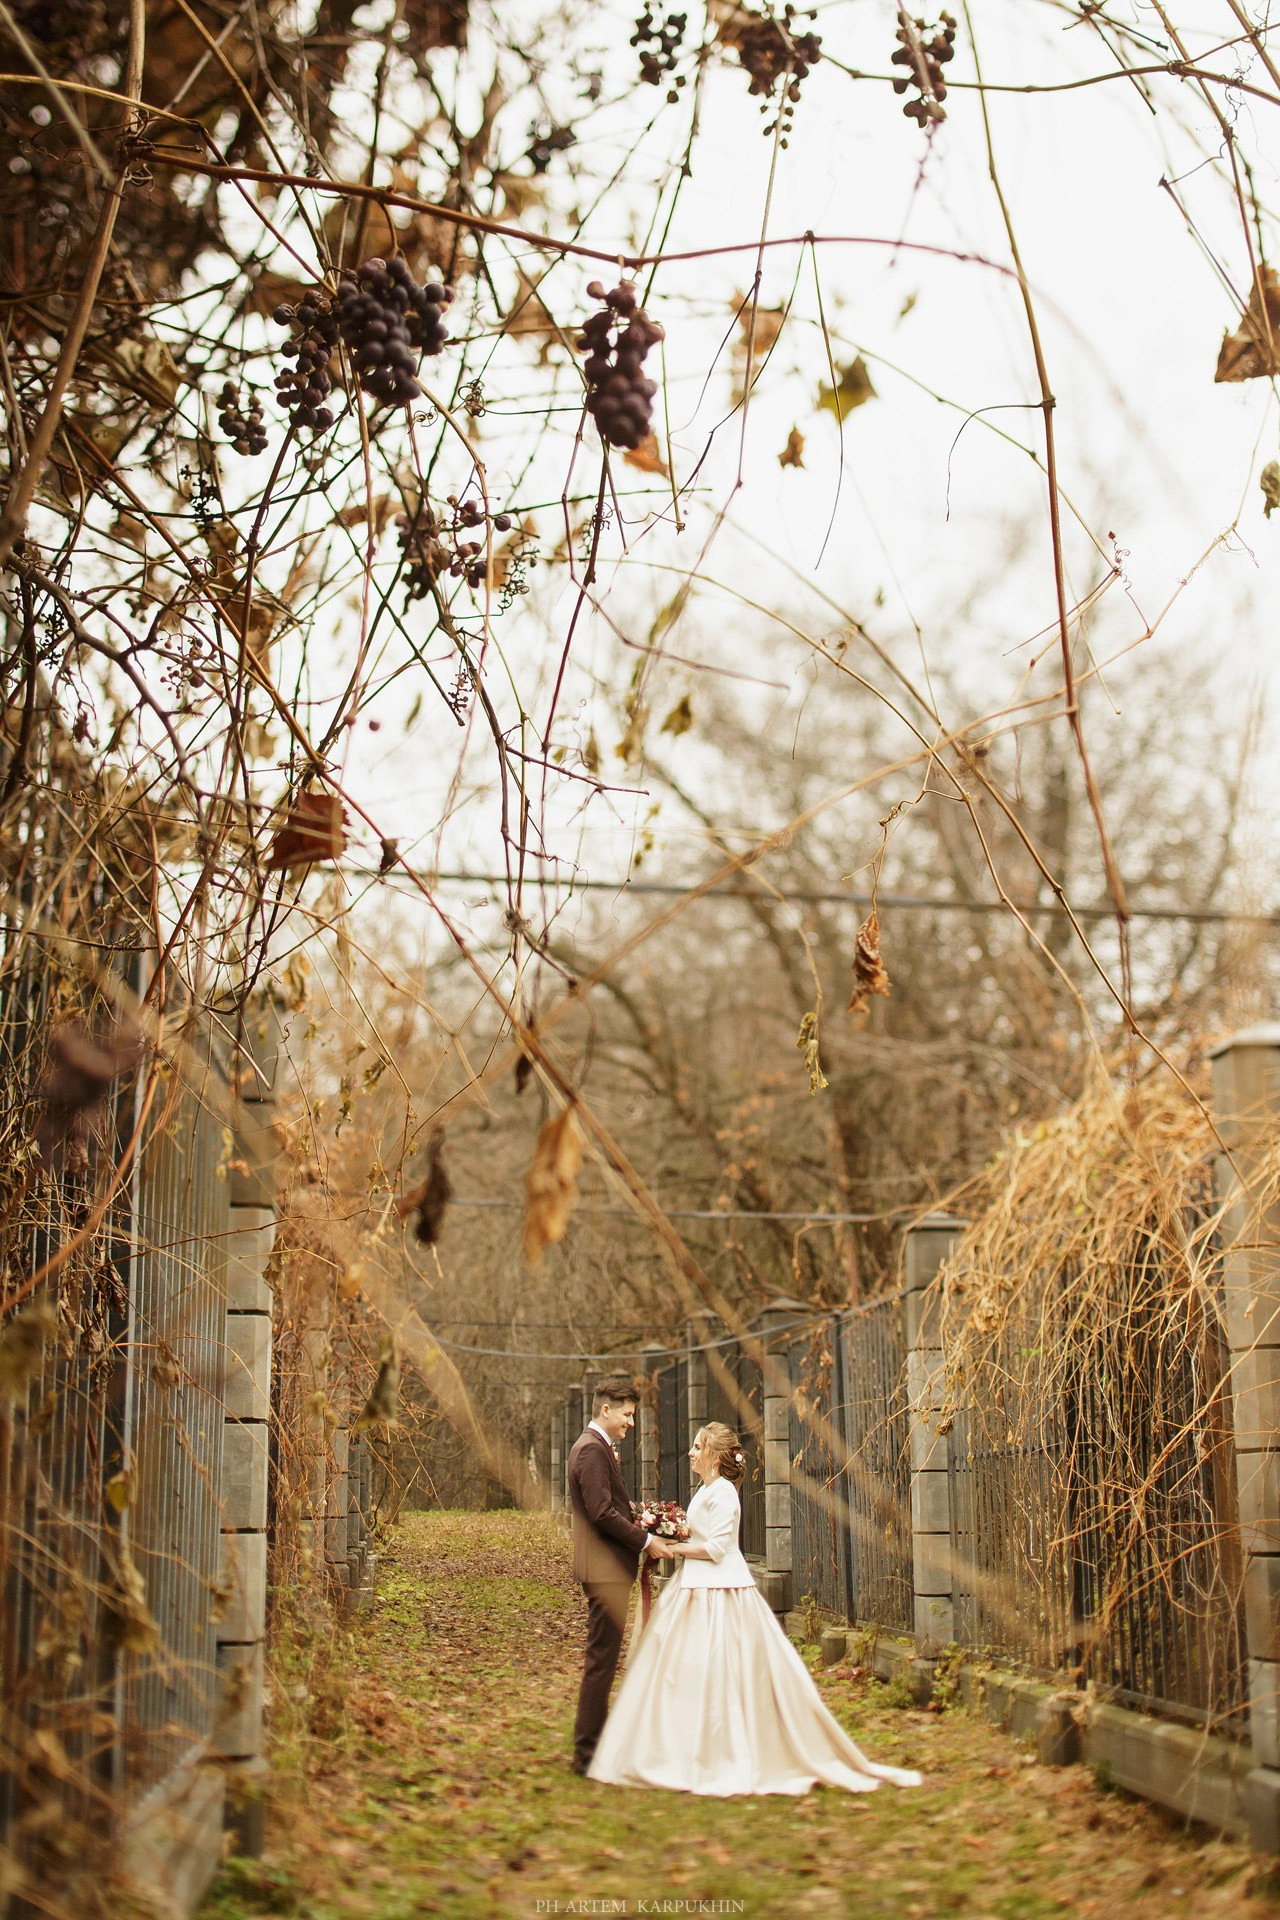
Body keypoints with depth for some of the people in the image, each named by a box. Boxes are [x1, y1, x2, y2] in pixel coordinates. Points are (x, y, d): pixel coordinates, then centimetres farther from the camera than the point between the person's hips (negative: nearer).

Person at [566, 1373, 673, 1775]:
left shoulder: (593, 1446, 18)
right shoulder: (592, 1450, -15)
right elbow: (602, 1513, -21)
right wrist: (645, 1541, -14)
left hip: (606, 1568, 11)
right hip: (605, 1568, -11)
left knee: (602, 1659, 15)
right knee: (601, 1658, -7)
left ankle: (593, 1744, 21)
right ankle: (587, 1752, -4)